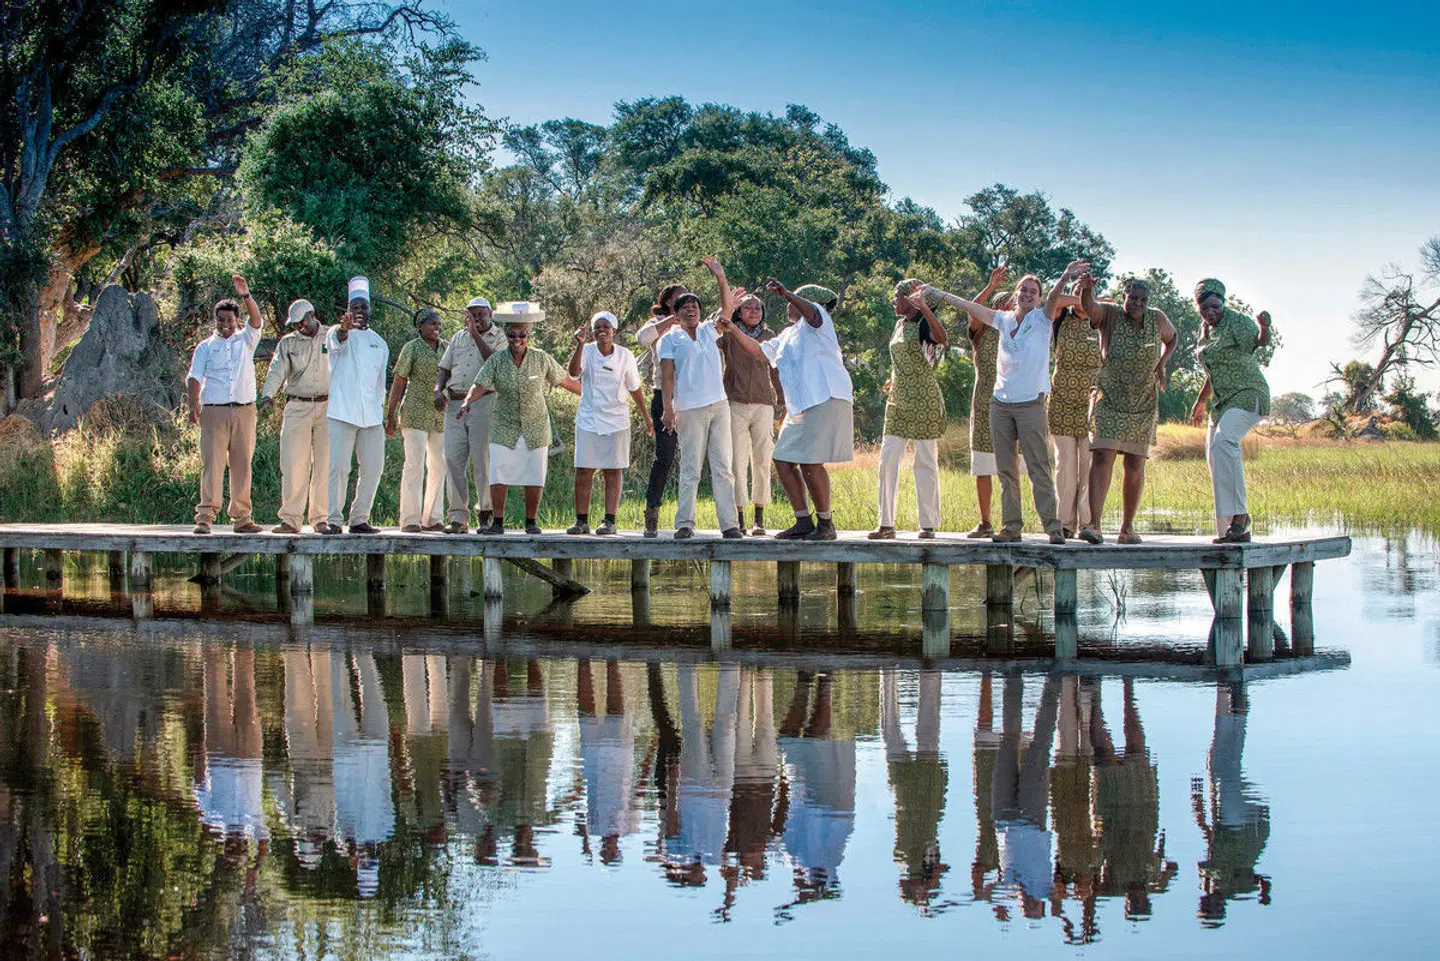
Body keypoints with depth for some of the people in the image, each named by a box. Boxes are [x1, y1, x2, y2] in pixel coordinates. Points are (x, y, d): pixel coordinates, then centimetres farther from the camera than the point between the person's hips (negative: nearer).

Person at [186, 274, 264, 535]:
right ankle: (205, 516, -12)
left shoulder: (246, 341, 15)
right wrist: (194, 404, -13)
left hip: (244, 410, 2)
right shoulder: (205, 347, 12)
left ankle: (241, 518, 6)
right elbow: (194, 377, 3)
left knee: (242, 464, 2)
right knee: (212, 462, -9)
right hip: (214, 410, -2)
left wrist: (246, 295, -19)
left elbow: (256, 320, -3)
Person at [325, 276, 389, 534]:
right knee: (338, 467, -9)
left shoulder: (379, 343, 19)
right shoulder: (338, 333, 4)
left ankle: (359, 519, 11)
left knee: (373, 468, 2)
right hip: (341, 413, -5)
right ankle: (333, 520, -6)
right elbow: (338, 341, -22)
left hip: (371, 416, 5)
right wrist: (344, 328, -45)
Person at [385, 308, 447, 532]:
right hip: (416, 412, -5)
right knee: (415, 464, -10)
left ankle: (432, 518, 13)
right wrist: (391, 415, -7)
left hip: (441, 414, 5)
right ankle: (410, 519, -9)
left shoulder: (446, 348, 10)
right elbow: (398, 382, -3)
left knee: (438, 465, 6)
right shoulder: (411, 348, -3)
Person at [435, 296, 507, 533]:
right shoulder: (458, 338, 21)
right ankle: (458, 517, -2)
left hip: (483, 403, -4)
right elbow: (444, 368, 20)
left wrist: (476, 334, -14)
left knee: (483, 459, -6)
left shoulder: (500, 337, 5)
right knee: (453, 459, -3)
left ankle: (486, 512, 6)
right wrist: (438, 390, 1)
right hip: (455, 404, 5)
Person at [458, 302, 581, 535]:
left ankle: (531, 522, 15)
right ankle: (497, 522, 1)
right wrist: (468, 401, -32)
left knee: (534, 476, 2)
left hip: (535, 427, 0)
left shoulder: (541, 359, -3)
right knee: (498, 474, -7)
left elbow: (566, 381, 6)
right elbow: (480, 386, -13)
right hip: (504, 427, 0)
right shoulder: (496, 360, -4)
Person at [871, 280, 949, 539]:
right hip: (898, 400, 8)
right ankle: (886, 524, 3)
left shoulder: (924, 323, -10)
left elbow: (942, 339, -34)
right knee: (888, 459, 1)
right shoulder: (900, 324, 15)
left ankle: (929, 524, 4)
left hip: (923, 400, -8)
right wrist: (894, 379, 13)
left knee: (925, 461, -2)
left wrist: (924, 308, -45)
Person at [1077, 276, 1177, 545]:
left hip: (1143, 405, 3)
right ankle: (1094, 524, -23)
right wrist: (1086, 290, -54)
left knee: (1135, 466, 3)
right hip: (1108, 401, -3)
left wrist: (1162, 364, 2)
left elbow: (1171, 339, 20)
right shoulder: (1110, 315, -10)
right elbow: (1088, 307, -31)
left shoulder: (1157, 319, -1)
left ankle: (1127, 528, 13)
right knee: (1101, 457, -16)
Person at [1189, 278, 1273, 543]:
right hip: (1223, 401, 10)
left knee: (1223, 441, -31)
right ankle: (1233, 530, 18)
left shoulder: (1237, 321, -12)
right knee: (1215, 459, 9)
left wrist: (1263, 327, -55)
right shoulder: (1207, 328, 13)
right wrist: (1201, 401, 32)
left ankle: (1239, 514, -35)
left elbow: (1260, 341, -33)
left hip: (1247, 395, -10)